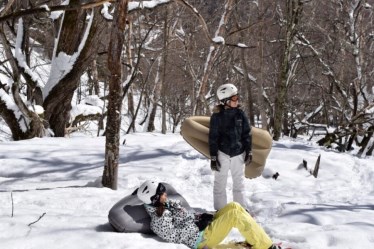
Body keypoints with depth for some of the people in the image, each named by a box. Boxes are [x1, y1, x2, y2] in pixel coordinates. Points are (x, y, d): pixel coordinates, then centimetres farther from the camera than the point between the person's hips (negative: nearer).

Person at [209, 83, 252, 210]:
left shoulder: (240, 113, -1)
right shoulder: (217, 116, -8)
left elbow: (247, 133, 5)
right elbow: (213, 138, -7)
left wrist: (249, 151, 4)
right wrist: (213, 157, -8)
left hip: (238, 153, 3)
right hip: (222, 153, -3)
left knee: (239, 182, 13)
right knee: (220, 183, 5)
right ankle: (220, 212, 14)